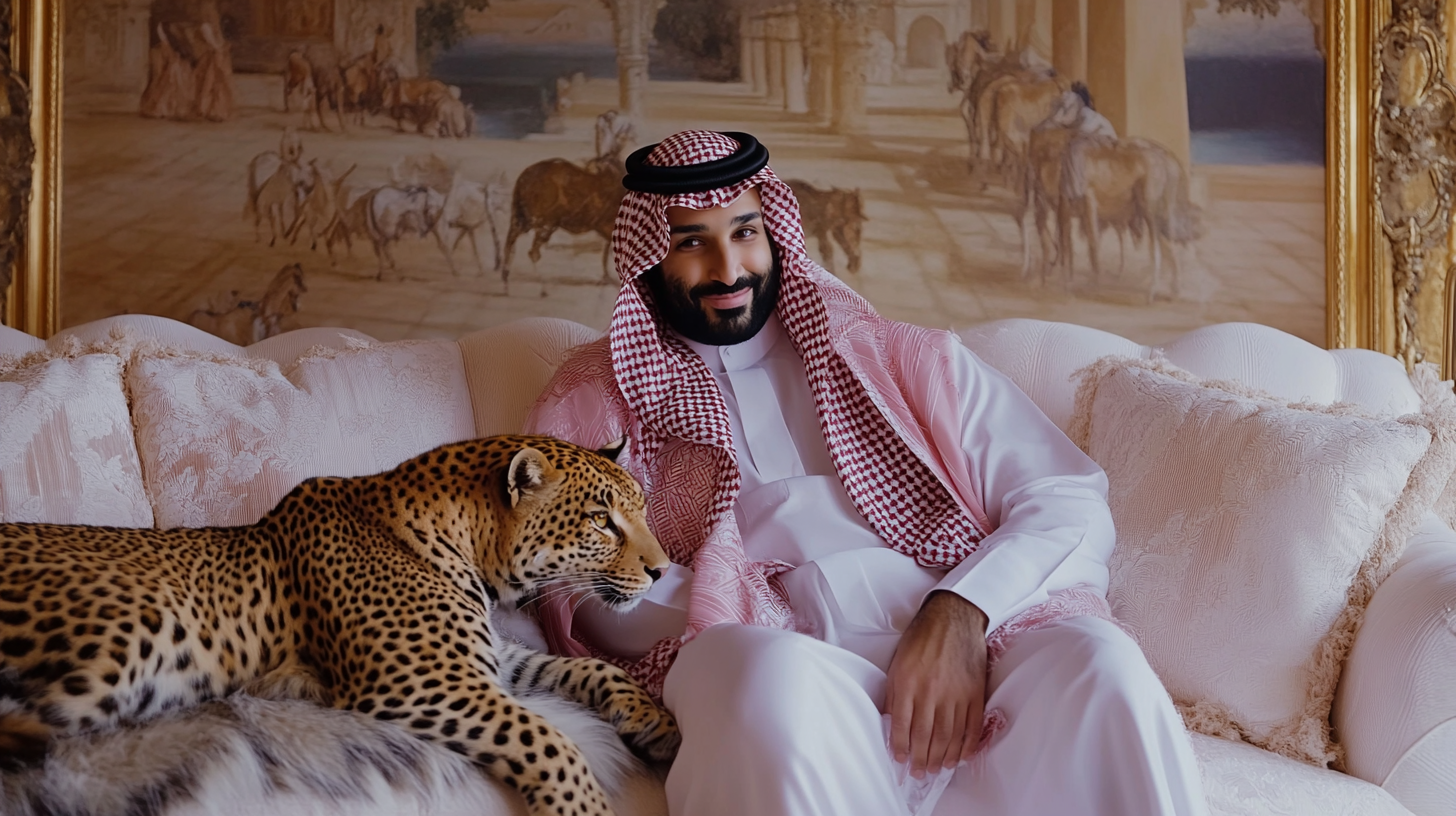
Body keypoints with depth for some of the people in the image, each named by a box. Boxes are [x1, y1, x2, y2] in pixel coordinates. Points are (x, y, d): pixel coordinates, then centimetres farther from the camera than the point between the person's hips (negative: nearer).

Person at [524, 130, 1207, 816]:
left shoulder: (902, 359, 20)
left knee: (1097, 658, -31)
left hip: (968, 639, 2)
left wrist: (960, 614, -12)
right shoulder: (595, 399, 20)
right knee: (773, 676, -37)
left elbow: (1072, 503, 9)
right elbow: (594, 601, 8)